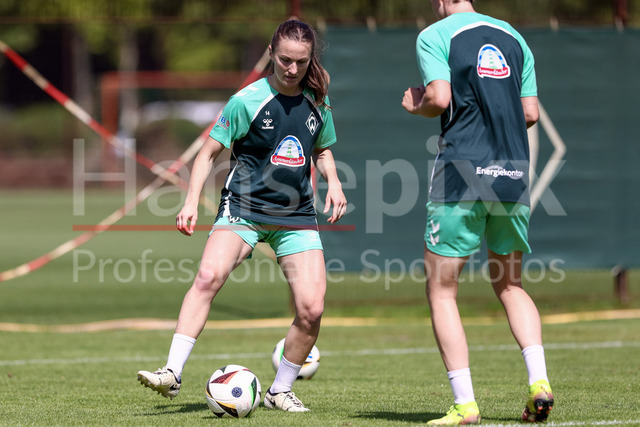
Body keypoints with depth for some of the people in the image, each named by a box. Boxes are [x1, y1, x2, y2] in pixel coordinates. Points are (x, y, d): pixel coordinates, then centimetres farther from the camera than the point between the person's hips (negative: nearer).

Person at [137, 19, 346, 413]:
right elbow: (210, 152, 0)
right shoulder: (247, 101, -8)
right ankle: (173, 373, -28)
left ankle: (281, 391, 11)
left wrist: (333, 182, 4)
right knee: (209, 276, -29)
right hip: (243, 208, -3)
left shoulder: (317, 103, 5)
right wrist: (192, 201, -11)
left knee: (312, 309, -10)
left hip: (296, 217, 3)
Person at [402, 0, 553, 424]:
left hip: (461, 175, -5)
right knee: (510, 285, 20)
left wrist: (416, 105, 8)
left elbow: (439, 98, -13)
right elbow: (530, 113, 13)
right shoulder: (512, 36, 16)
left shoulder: (434, 35, 0)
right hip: (514, 176, 5)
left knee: (442, 290, 4)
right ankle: (539, 380, 0)